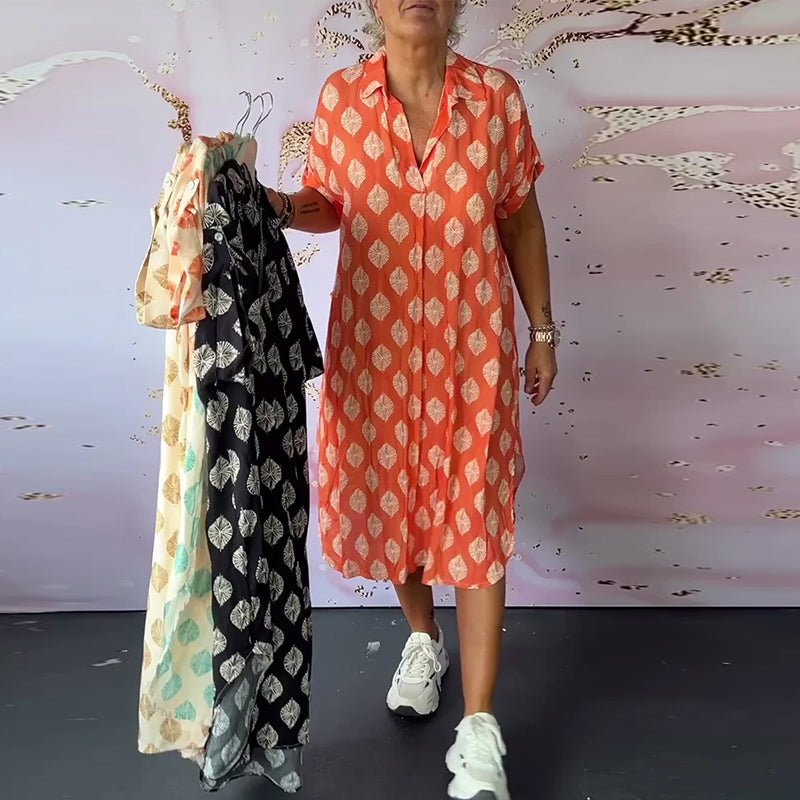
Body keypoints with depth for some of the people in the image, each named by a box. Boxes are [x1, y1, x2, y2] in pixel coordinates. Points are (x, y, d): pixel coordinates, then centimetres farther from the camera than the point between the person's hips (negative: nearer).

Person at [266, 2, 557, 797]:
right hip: (374, 342, 2)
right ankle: (422, 638, 42)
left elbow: (520, 219, 4)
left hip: (473, 343, -1)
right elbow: (330, 203, 9)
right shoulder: (340, 97, -1)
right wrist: (277, 205, -13)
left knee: (475, 518, 0)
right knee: (387, 499, 12)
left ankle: (478, 731, 10)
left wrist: (543, 329, 6)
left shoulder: (496, 96, -2)